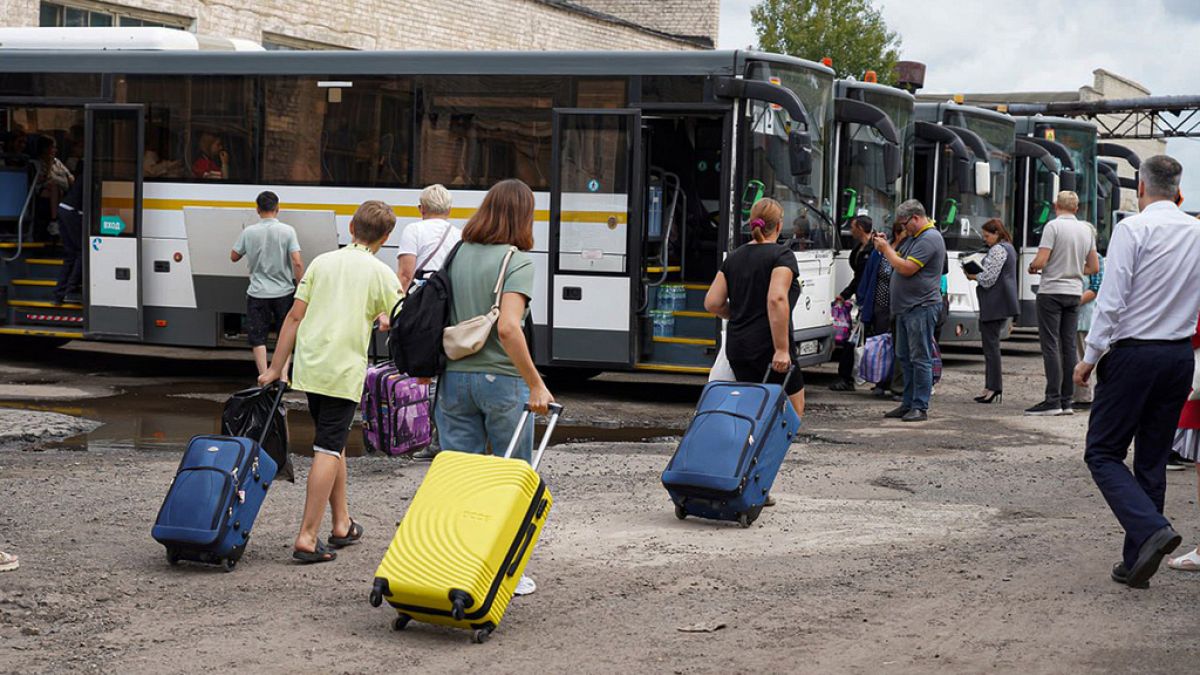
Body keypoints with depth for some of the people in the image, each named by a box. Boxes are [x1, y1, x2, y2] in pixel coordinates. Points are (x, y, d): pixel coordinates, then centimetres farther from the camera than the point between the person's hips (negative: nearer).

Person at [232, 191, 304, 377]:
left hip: (258, 294, 0)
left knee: (257, 337, 8)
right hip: (284, 292, 0)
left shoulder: (248, 232, -4)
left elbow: (234, 257, 8)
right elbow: (297, 262, -13)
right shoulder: (287, 231, -8)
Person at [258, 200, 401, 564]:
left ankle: (342, 524, 28)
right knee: (329, 449, -4)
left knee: (333, 442, 19)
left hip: (309, 367, 5)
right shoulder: (380, 274, -2)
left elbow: (295, 316, 7)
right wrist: (383, 319, 23)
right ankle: (307, 537, -10)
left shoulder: (322, 262, 9)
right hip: (345, 372, -5)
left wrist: (275, 369, 11)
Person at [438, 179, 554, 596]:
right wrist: (535, 384, -18)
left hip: (454, 377, 5)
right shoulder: (517, 261, -11)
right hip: (501, 379, -5)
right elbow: (508, 328, -23)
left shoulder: (457, 255, 6)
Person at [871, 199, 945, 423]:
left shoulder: (930, 238, -14)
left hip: (922, 308, -10)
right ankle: (908, 404, 19)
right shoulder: (914, 237, 18)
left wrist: (886, 249, -10)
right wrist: (885, 246, 6)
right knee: (905, 358, 13)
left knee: (920, 358, -7)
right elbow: (900, 260, 21)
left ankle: (920, 407, -5)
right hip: (906, 308, 10)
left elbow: (906, 268, -20)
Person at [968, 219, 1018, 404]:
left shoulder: (997, 250, -13)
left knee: (991, 344, -8)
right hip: (1003, 304, 11)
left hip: (994, 305, -11)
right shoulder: (1008, 248, 19)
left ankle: (993, 388, -8)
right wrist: (978, 275, 14)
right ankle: (995, 387, 12)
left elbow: (988, 278, -17)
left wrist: (974, 277, 0)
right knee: (993, 343, 12)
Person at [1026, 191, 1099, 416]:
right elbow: (1094, 267, 13)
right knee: (1069, 346, 8)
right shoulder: (1087, 230, 9)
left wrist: (1032, 267, 5)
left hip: (1051, 291, -6)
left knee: (1051, 346, -6)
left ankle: (1053, 400, -10)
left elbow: (1040, 261, -16)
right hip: (1075, 292, 6)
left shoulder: (1053, 226, -11)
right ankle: (1067, 401, 9)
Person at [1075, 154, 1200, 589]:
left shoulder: (1132, 229, -11)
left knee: (1103, 453, 3)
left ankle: (1151, 530, -18)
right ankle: (1136, 565, 15)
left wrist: (1090, 357, -7)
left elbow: (1111, 301, -14)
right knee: (1152, 460, 12)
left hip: (1134, 354, -6)